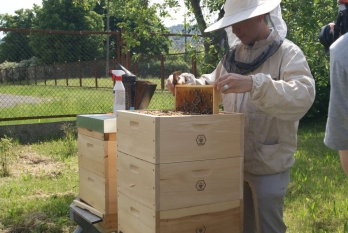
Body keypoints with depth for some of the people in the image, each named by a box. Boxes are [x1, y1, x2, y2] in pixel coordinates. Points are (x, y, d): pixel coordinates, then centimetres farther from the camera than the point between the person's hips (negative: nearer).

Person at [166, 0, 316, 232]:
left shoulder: (288, 53, -12)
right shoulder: (234, 55, 9)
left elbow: (303, 96, -29)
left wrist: (254, 84, -41)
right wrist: (187, 81, -3)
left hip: (268, 164, -6)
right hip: (234, 160, 6)